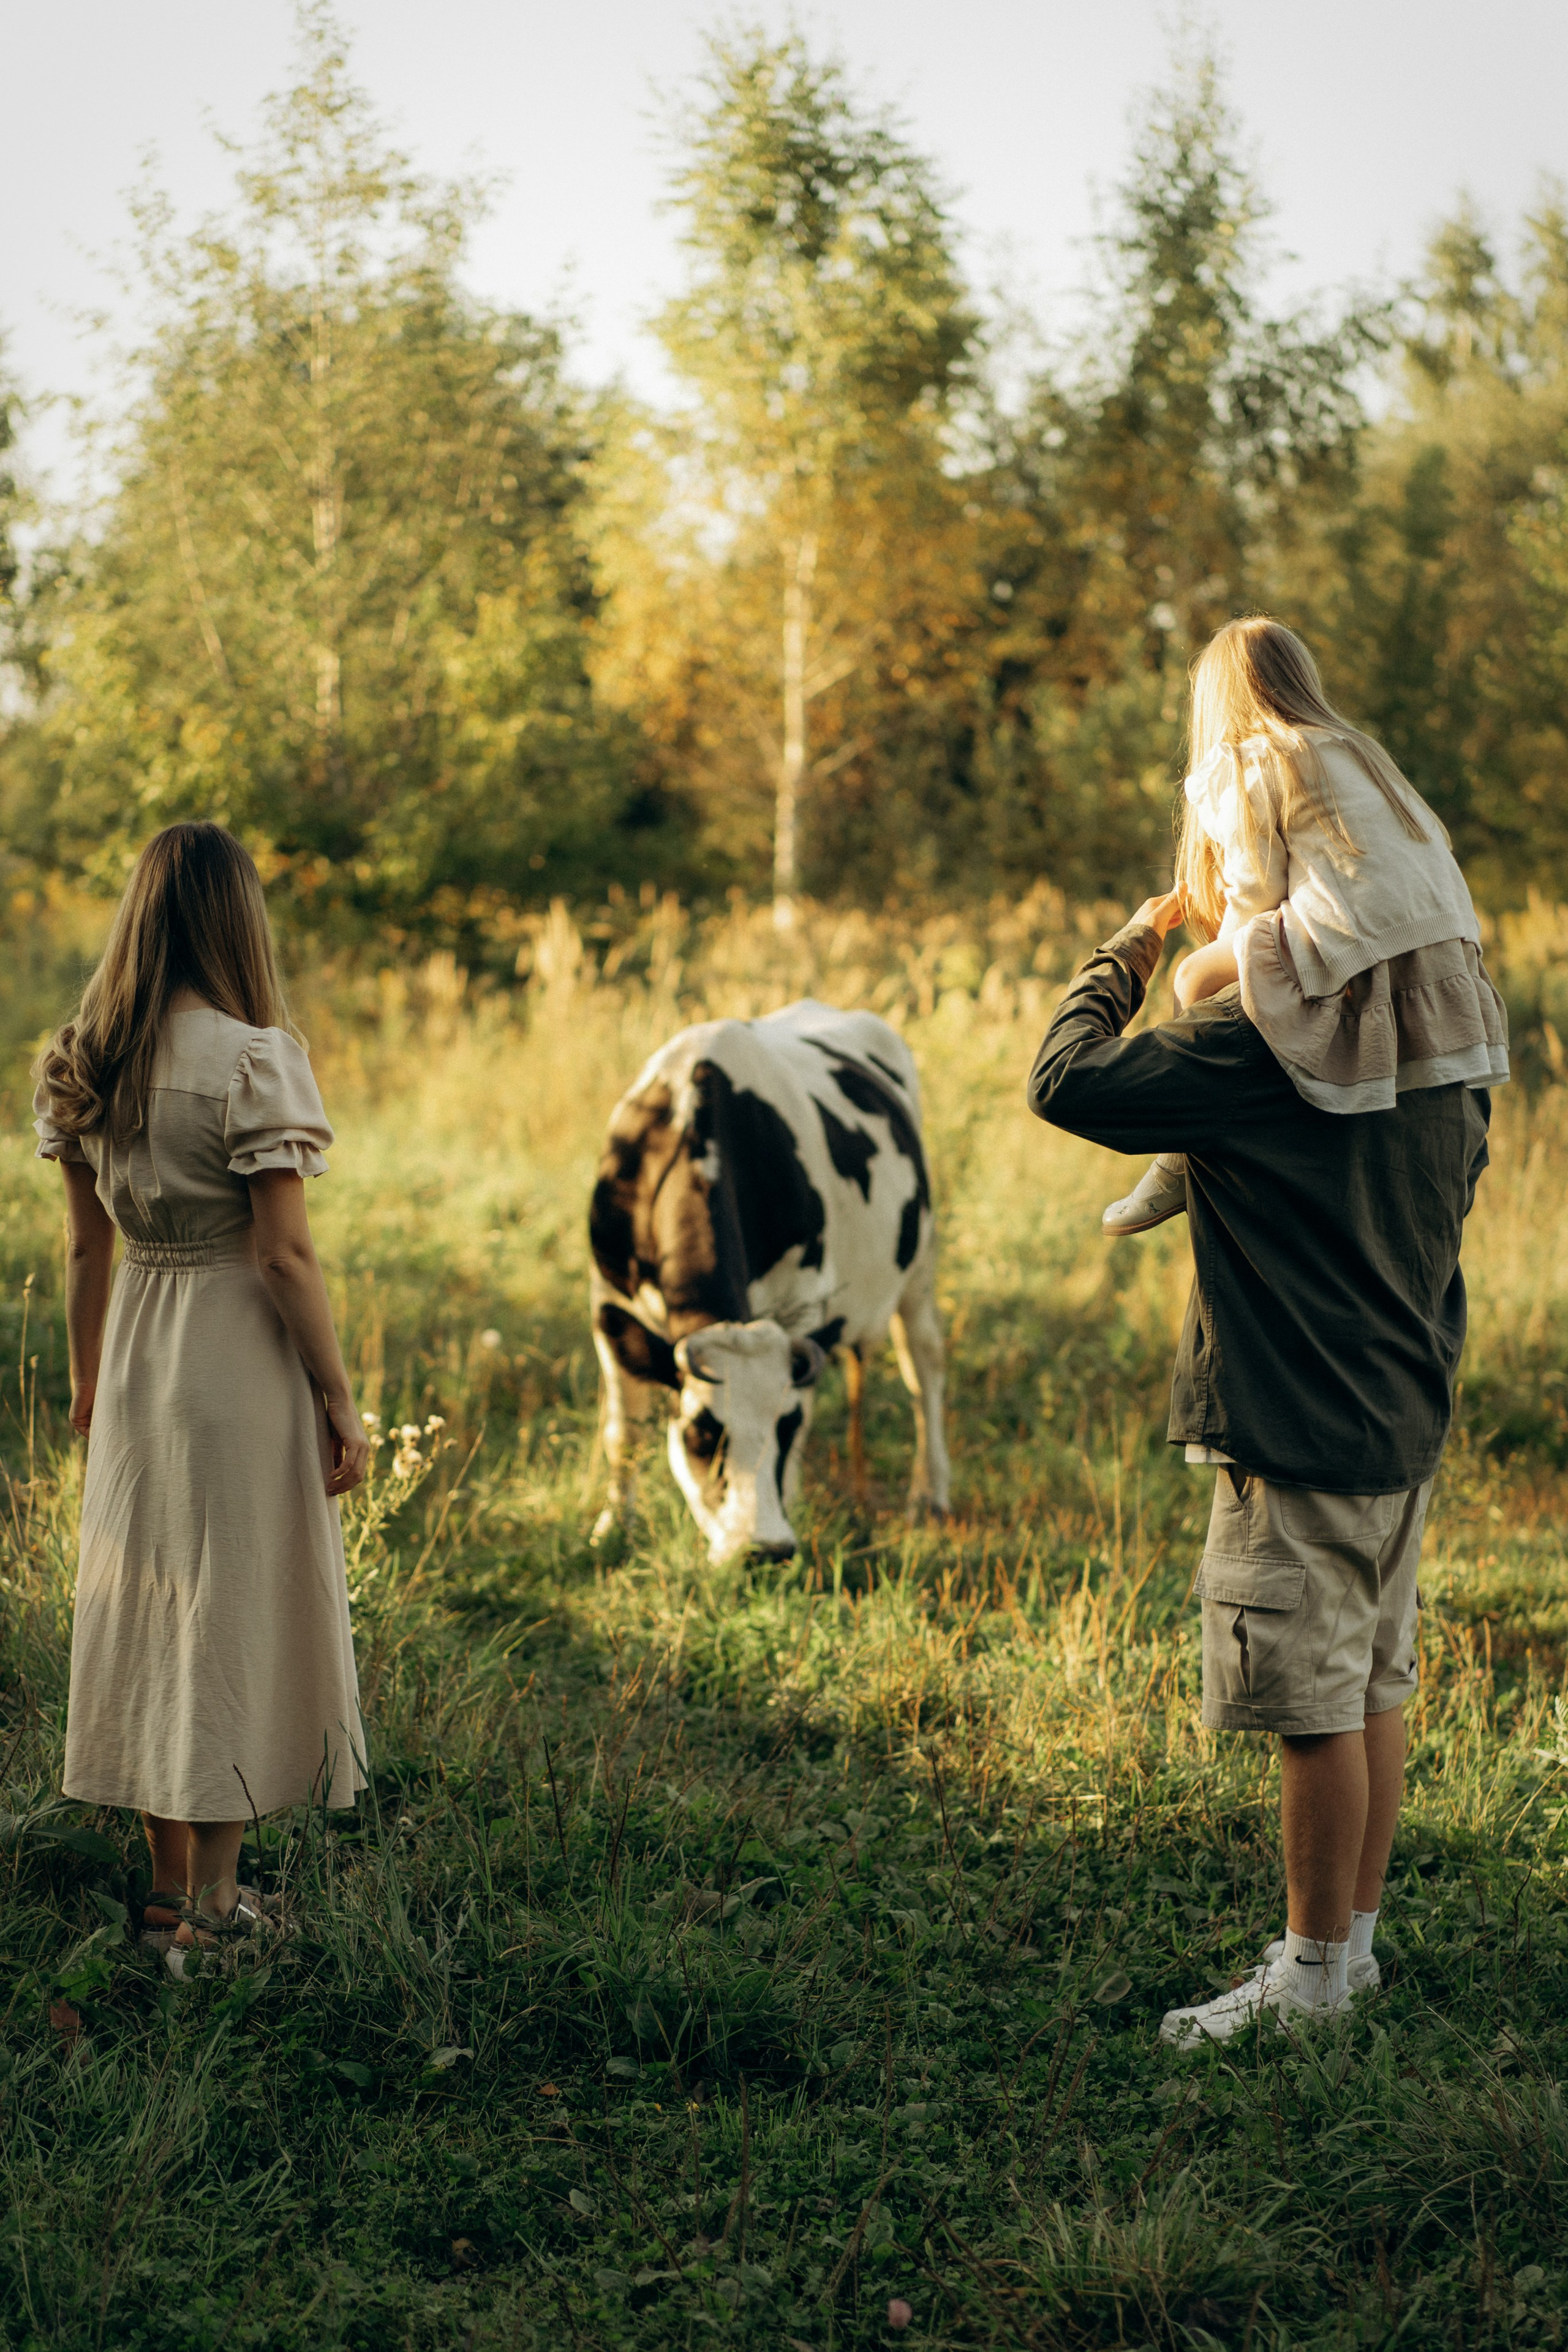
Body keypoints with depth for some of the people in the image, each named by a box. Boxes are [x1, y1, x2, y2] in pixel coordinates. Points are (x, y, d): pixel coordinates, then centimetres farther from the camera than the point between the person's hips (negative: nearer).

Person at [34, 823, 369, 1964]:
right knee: (238, 1612, 4)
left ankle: (170, 1879, 26)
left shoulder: (80, 1060, 2)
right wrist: (341, 1403, -10)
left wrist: (88, 1376, 19)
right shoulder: (252, 1060, -16)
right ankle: (214, 1902, 11)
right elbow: (285, 1253, -17)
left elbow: (86, 1243, 8)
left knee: (147, 1606, 15)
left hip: (137, 1345, 6)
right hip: (241, 1354, -6)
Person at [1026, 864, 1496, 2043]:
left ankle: (1315, 1973, 8)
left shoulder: (1255, 1035, -18)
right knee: (1375, 1690, 15)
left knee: (1317, 1708, -1)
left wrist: (1132, 950, -3)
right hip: (1409, 1419, 9)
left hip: (1301, 1429, -9)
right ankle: (1356, 1941, 25)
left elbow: (1068, 1081, -16)